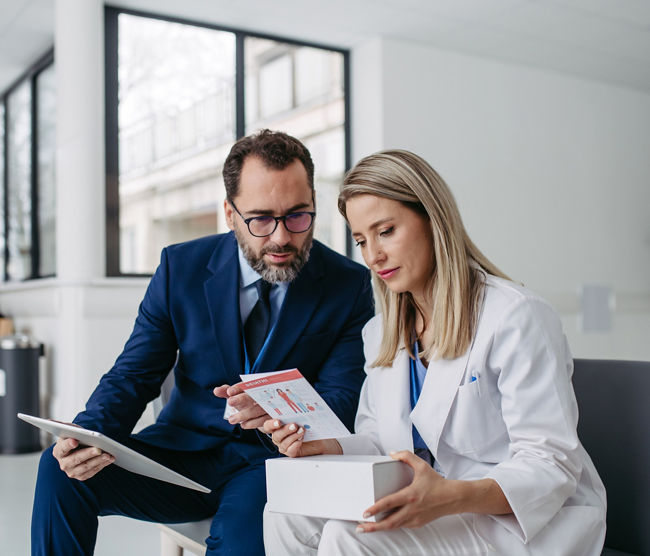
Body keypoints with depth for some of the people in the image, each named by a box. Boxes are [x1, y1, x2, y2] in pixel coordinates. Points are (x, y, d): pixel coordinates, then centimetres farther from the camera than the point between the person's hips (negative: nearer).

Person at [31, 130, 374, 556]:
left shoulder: (351, 286, -7)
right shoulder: (181, 267, -2)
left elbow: (339, 402, -10)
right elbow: (133, 376, 0)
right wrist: (89, 434, -21)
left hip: (274, 460, -2)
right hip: (183, 453, 3)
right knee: (61, 467, -18)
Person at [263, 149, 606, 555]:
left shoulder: (518, 317, -14)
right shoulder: (379, 333, 11)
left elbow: (551, 464, -18)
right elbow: (380, 442, 15)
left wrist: (452, 498, -35)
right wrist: (326, 448, -8)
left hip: (526, 522, -6)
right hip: (424, 510, 7)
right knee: (288, 515, -17)